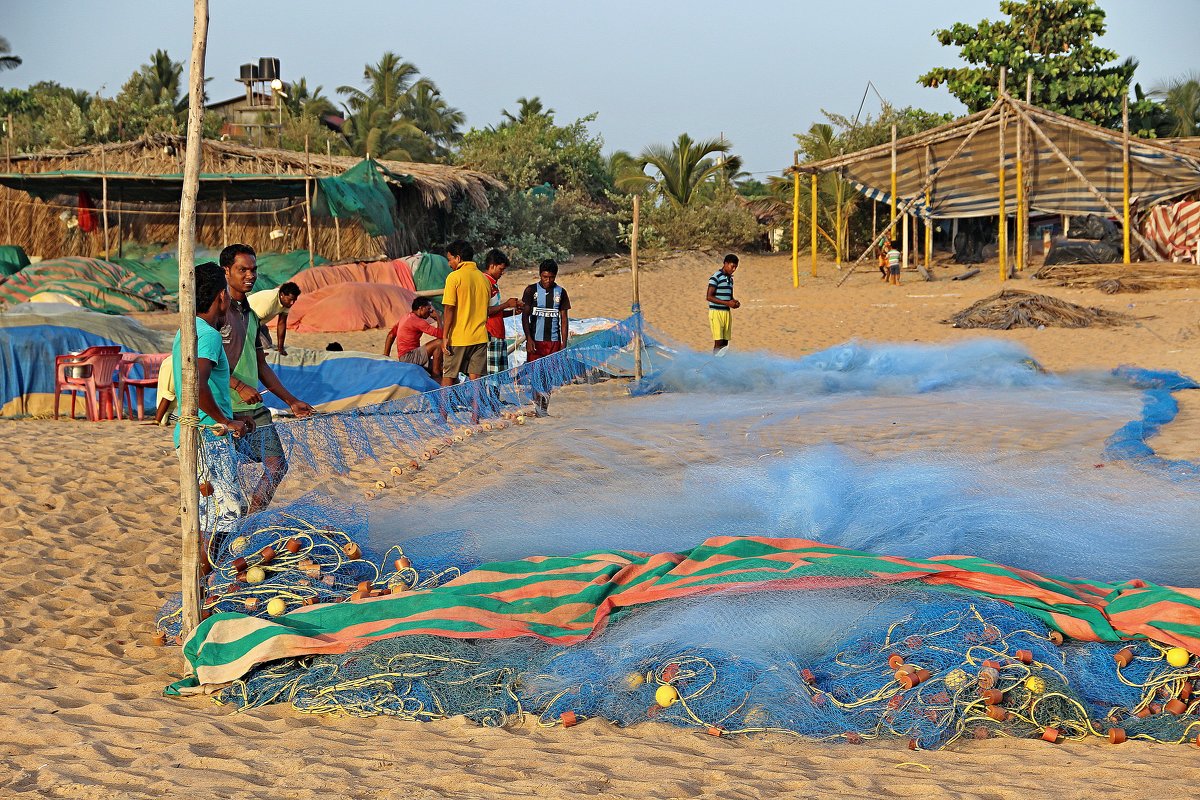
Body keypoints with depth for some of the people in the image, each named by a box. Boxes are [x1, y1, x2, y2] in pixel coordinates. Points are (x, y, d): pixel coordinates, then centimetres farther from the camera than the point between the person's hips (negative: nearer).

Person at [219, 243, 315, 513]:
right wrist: (239, 386, -24)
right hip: (227, 409, -9)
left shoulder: (250, 314, 18)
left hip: (255, 407, 9)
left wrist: (291, 401, 21)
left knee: (277, 465, 9)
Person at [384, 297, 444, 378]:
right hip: (408, 357, -10)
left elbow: (391, 335, 20)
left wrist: (385, 356, 20)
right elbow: (440, 334, -19)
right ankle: (436, 378, -13)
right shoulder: (417, 321, -16)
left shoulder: (407, 317, 15)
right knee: (439, 343, -18)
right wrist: (438, 318, -2)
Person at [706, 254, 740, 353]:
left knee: (725, 343, 5)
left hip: (727, 312, 8)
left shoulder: (730, 278, 15)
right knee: (718, 342, -10)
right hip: (716, 312, -8)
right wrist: (727, 303, -19)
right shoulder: (716, 277, -10)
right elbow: (709, 297, -14)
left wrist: (734, 302, 3)